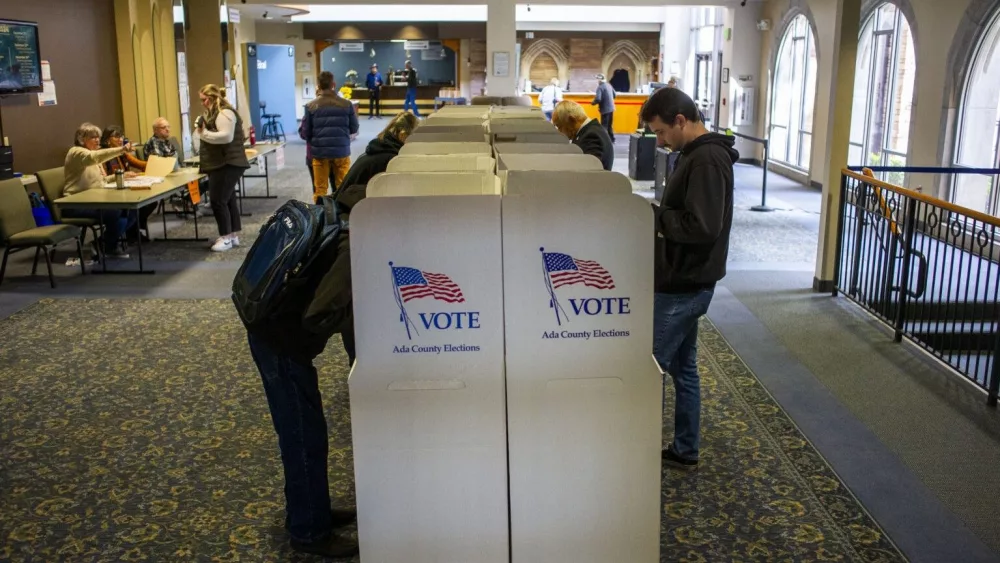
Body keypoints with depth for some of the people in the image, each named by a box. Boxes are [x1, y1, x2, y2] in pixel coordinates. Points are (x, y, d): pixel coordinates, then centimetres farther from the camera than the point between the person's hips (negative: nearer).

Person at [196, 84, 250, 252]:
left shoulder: (224, 113, -14)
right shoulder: (215, 113, 20)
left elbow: (226, 136, -26)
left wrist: (204, 133, -20)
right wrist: (203, 132, 8)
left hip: (227, 164, -11)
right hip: (222, 164, 11)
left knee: (218, 201, -10)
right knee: (228, 200, 11)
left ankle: (226, 238, -5)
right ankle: (233, 236, 15)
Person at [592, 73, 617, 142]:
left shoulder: (600, 87, -18)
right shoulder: (609, 85, 7)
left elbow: (598, 99, -26)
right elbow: (614, 95, 18)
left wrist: (593, 103, -7)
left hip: (605, 109, -8)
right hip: (611, 108, 8)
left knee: (604, 126, -2)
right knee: (610, 125, 21)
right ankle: (611, 139, 30)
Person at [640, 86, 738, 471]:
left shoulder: (707, 159, -20)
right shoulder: (697, 155, 12)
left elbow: (702, 226, -27)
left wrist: (654, 215, -18)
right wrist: (658, 214, 4)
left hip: (683, 285, -10)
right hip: (684, 281, 10)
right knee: (682, 367, 16)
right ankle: (684, 451, 27)